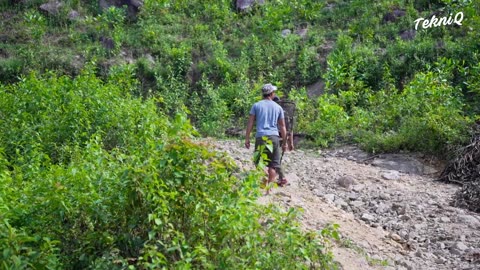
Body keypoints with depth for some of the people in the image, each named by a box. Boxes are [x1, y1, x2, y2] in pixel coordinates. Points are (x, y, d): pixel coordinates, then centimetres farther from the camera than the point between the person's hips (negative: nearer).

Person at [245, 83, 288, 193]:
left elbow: (250, 123, 1)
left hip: (260, 137, -1)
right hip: (274, 137, 1)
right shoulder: (278, 107, 11)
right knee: (273, 164, 7)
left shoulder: (256, 105, 7)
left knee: (260, 163, 5)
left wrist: (247, 138, 5)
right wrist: (284, 142, 18)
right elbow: (282, 126, 13)